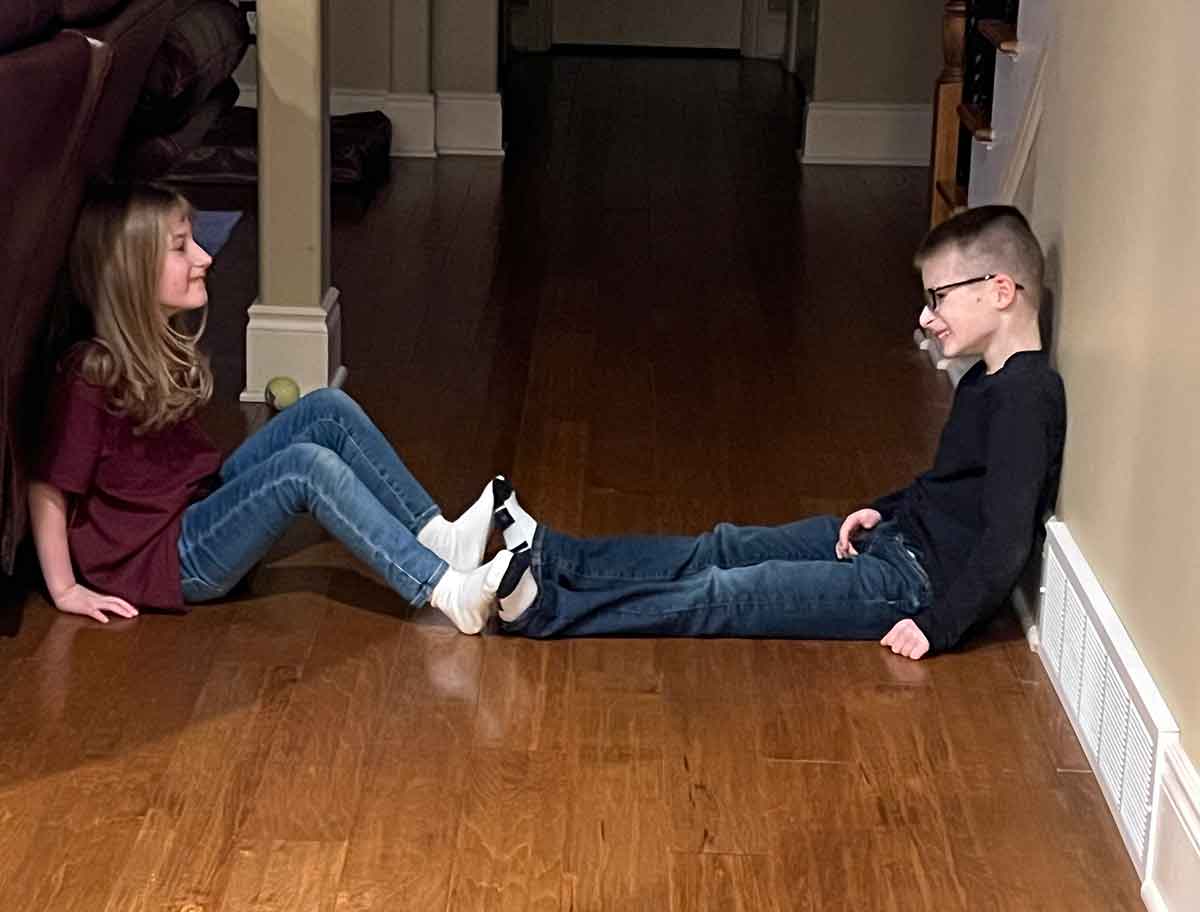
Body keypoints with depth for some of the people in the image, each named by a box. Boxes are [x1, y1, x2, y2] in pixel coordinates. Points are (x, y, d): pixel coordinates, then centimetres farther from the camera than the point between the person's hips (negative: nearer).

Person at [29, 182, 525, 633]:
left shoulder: (160, 346, 6)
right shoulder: (91, 375, -21)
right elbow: (49, 489, -18)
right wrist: (66, 591, -15)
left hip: (204, 506, 9)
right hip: (167, 560, -9)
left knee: (330, 409, -5)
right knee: (307, 465, -28)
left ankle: (439, 537, -8)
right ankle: (449, 592, -29)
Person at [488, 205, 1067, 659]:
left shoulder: (1026, 397, -21)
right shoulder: (987, 382, 11)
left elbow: (1006, 539, -26)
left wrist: (938, 625, -25)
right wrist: (887, 508, 12)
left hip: (920, 582, -10)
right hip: (896, 539, 10)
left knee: (729, 595, -14)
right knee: (720, 550, 4)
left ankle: (543, 608, -17)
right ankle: (544, 556, 3)